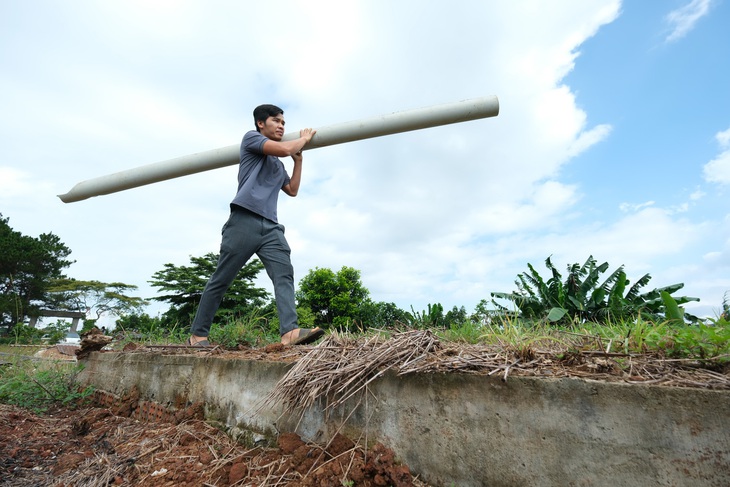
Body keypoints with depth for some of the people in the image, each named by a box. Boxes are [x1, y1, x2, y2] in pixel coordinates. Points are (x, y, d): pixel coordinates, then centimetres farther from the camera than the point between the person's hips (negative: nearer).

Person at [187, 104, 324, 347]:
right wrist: (304, 138, 12)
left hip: (270, 226, 7)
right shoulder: (251, 137, 10)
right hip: (245, 220, -7)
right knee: (221, 279, -1)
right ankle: (197, 334, 12)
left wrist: (299, 159, 25)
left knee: (284, 274, -15)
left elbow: (293, 190, 27)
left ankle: (290, 332, -26)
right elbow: (285, 148, -6)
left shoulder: (277, 164, 30)